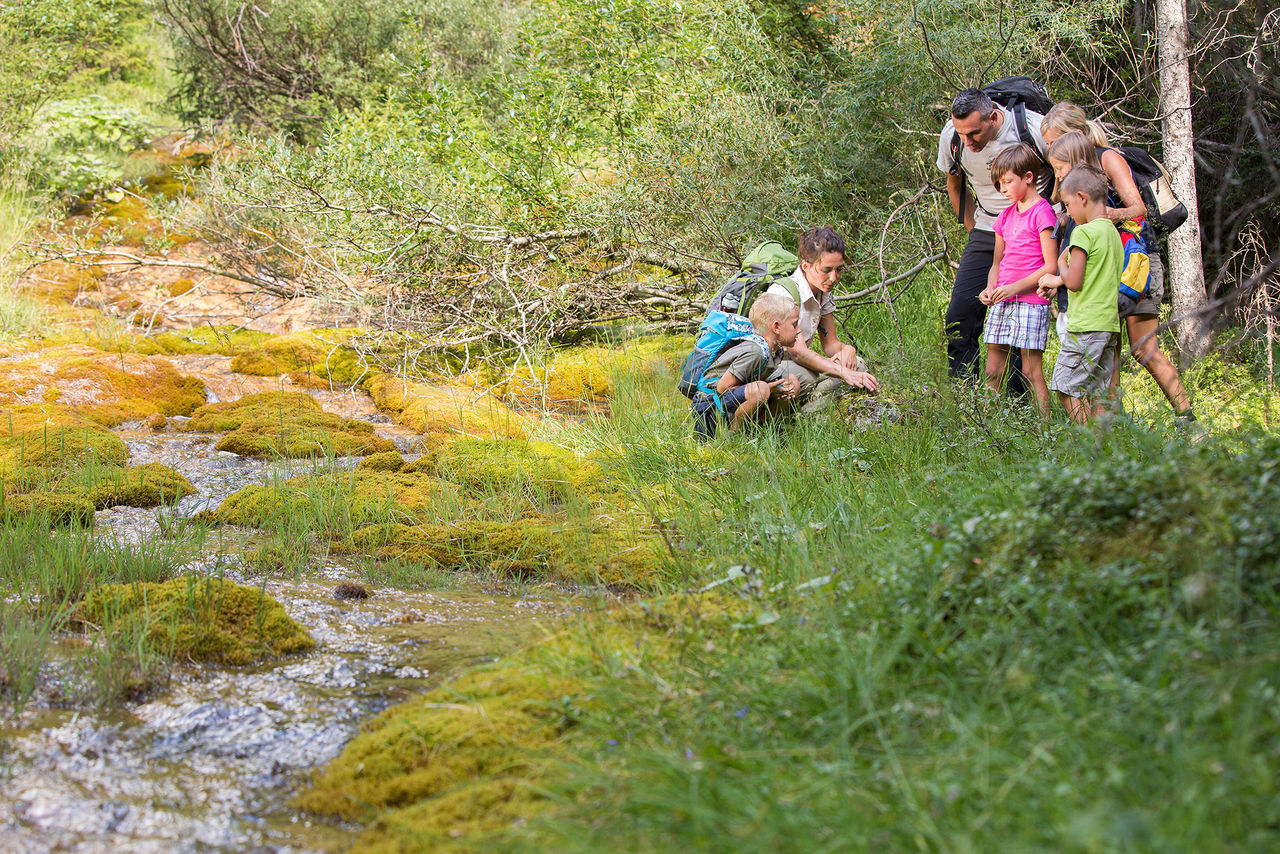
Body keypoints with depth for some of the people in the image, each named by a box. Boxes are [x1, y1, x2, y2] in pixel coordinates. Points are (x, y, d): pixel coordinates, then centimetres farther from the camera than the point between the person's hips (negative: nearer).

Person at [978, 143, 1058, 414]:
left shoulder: (1042, 213, -7)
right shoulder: (1006, 216, 16)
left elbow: (1051, 266, -11)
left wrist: (1015, 287, -17)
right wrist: (990, 289, 3)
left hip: (1031, 301, -7)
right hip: (1002, 302, 7)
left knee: (1031, 371, -8)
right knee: (993, 372, 5)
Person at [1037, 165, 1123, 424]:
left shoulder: (1084, 232, -11)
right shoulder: (1113, 232, 15)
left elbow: (1074, 282, -16)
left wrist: (1059, 273, 4)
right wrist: (1057, 282, 20)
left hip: (1085, 325, -8)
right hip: (1110, 325, 8)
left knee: (1067, 388, -3)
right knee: (1096, 393, 9)